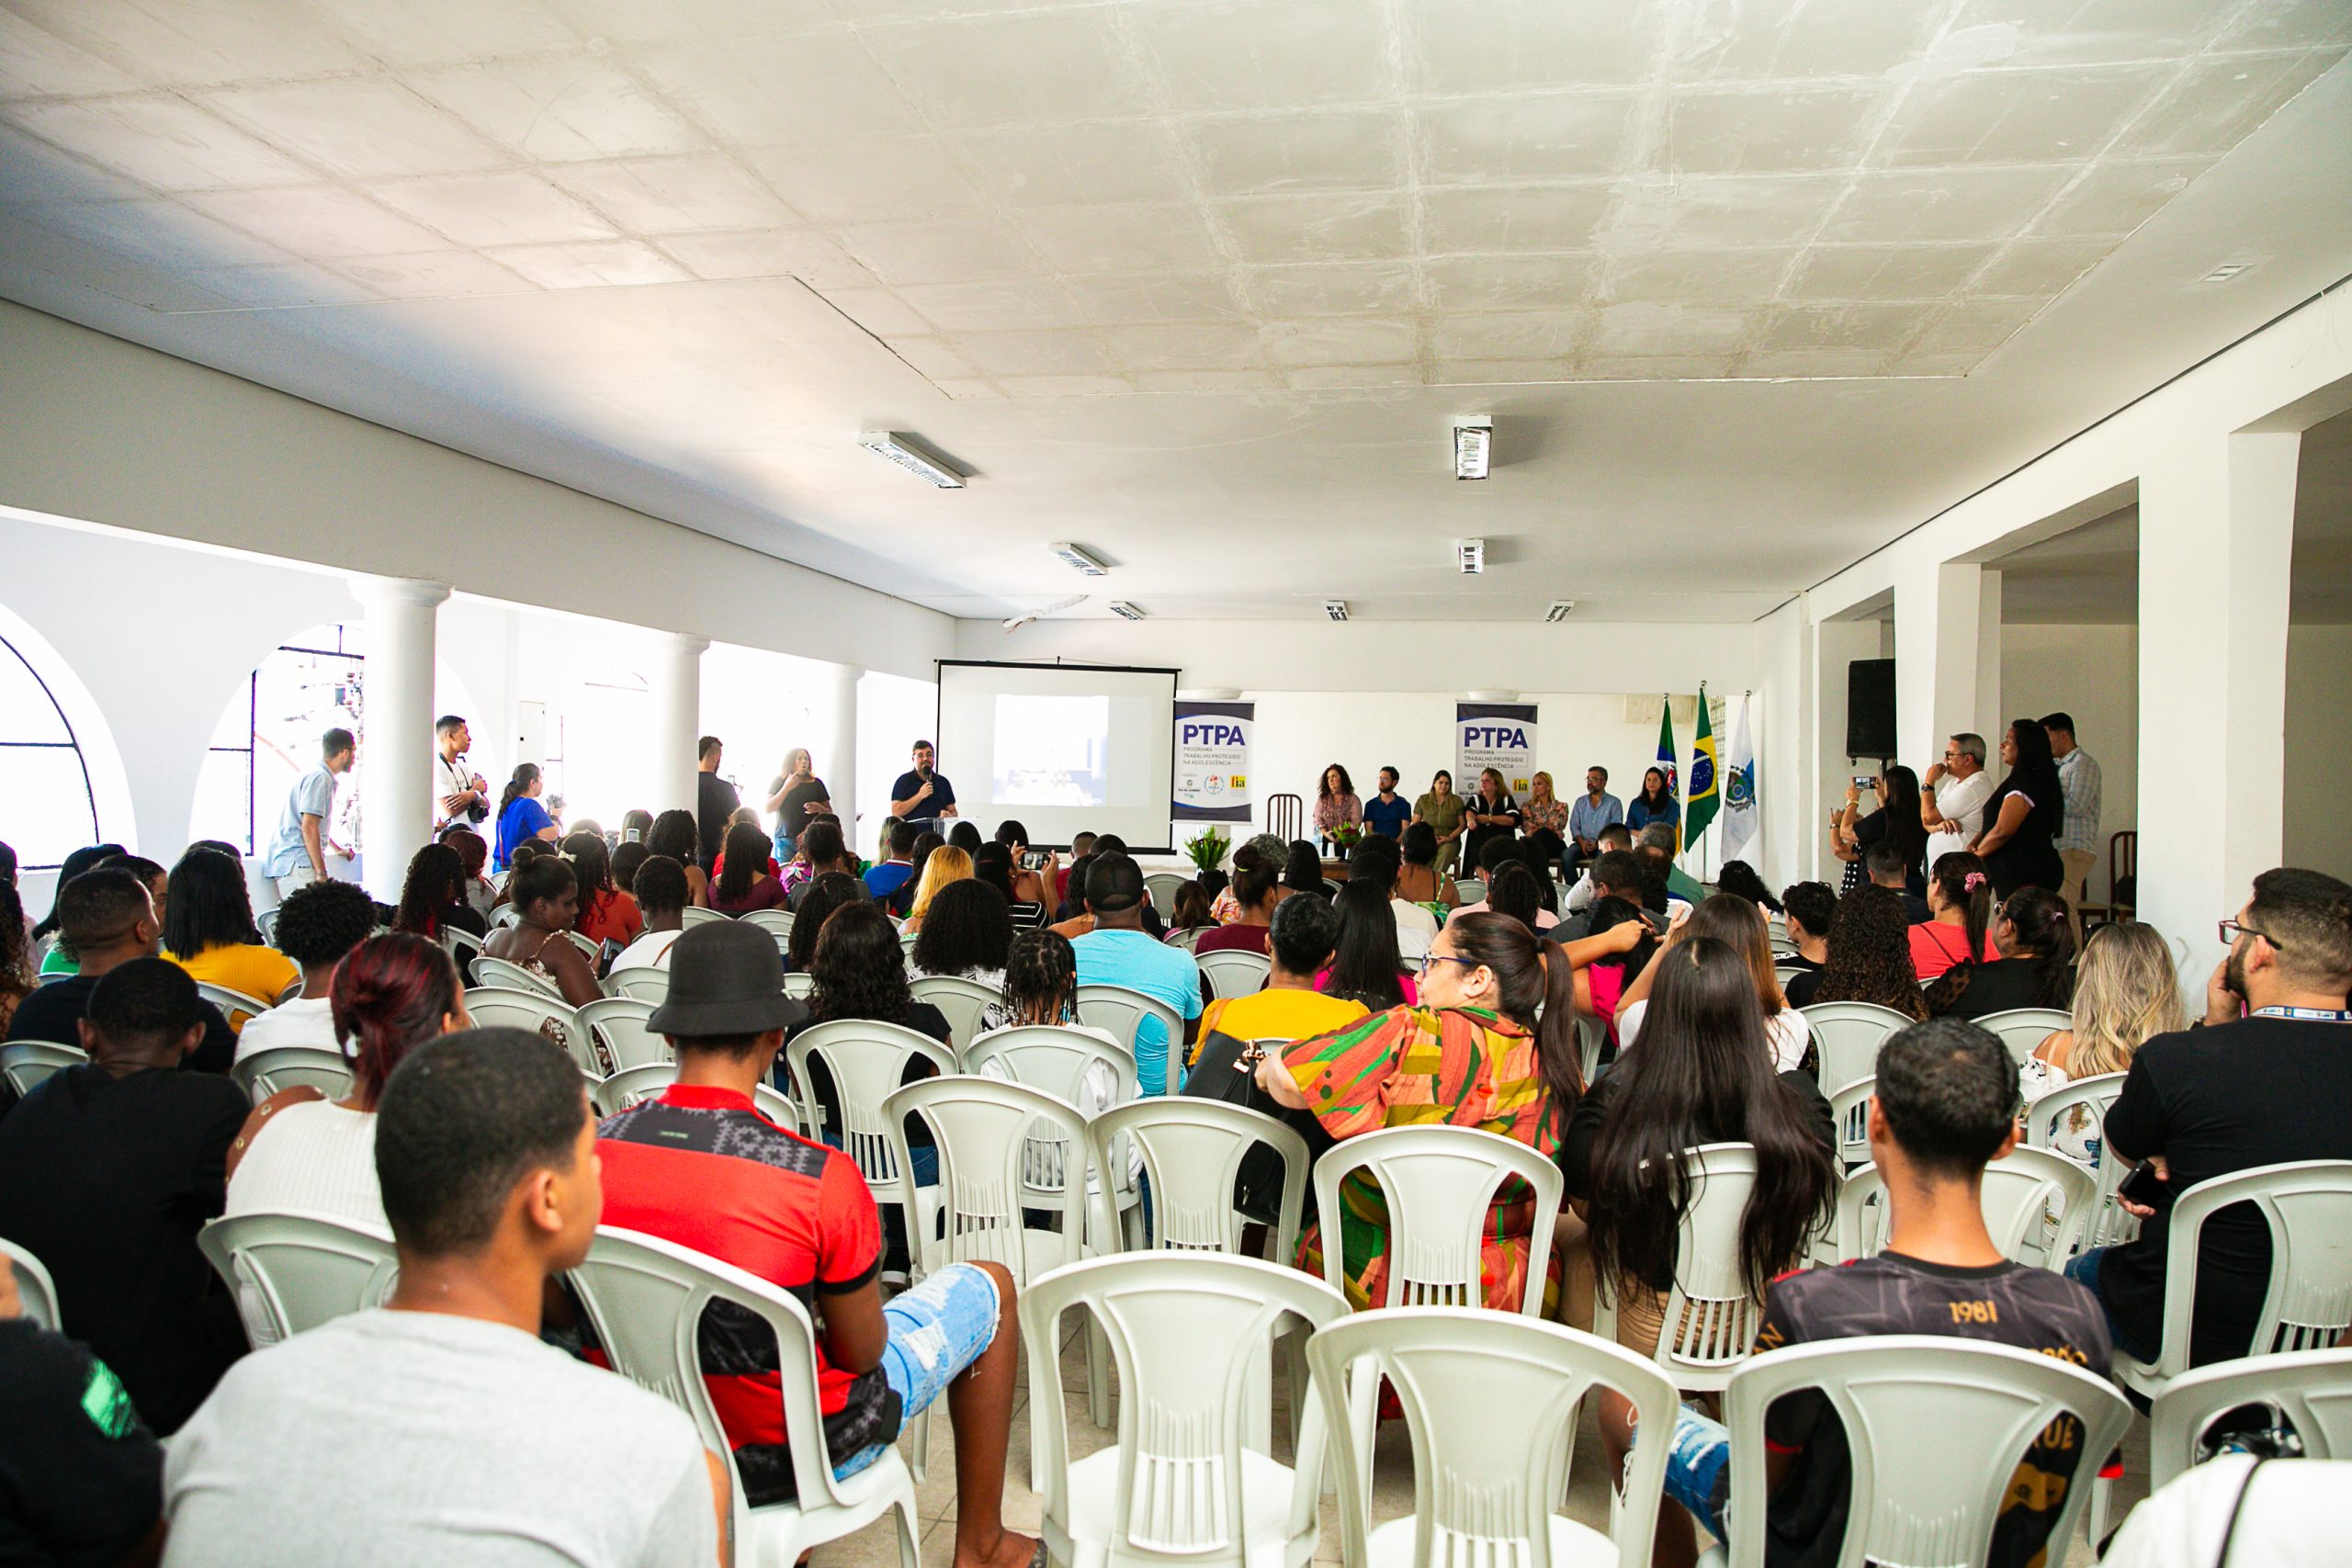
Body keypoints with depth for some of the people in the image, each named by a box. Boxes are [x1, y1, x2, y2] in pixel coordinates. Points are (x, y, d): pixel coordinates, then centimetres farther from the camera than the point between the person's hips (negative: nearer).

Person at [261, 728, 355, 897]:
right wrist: (321, 873, -19)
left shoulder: (317, 776, 22)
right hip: (296, 865, -10)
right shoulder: (320, 778, -10)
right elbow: (309, 826, -18)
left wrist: (338, 849, 50)